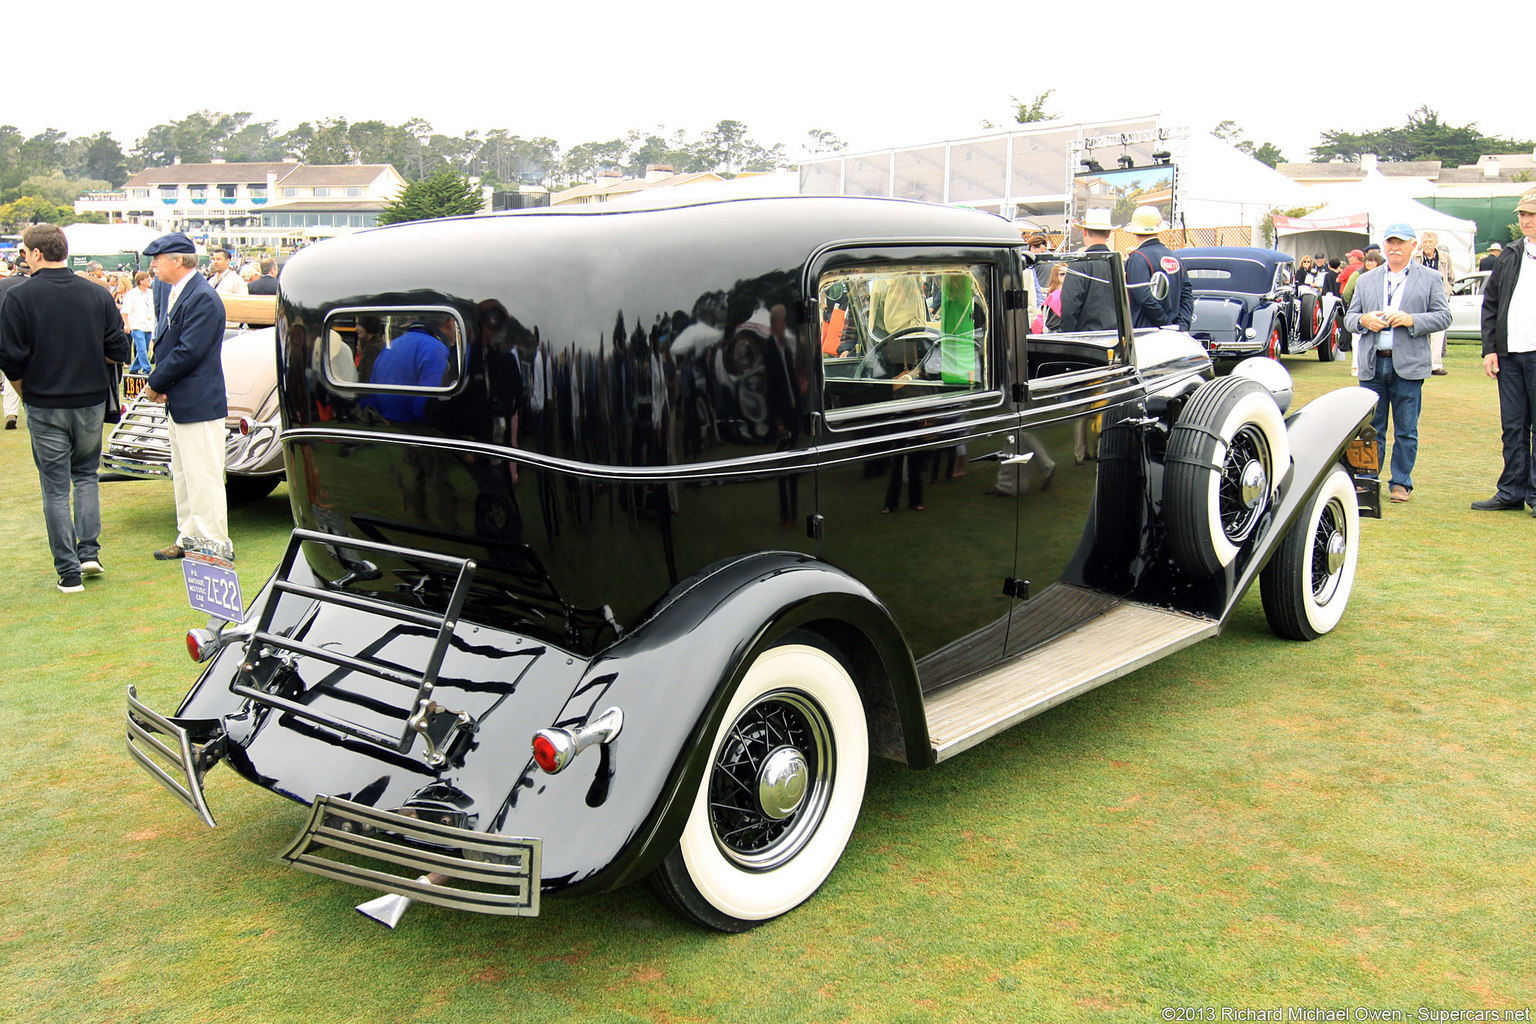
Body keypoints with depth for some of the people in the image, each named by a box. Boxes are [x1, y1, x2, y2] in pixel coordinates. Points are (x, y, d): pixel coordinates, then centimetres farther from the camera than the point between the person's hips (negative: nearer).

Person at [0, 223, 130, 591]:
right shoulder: (97, 294, -1)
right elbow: (118, 351, -1)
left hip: (45, 406, -3)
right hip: (91, 402, 3)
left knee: (55, 488, 5)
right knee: (85, 475, 21)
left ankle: (68, 571, 5)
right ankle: (89, 551, 11)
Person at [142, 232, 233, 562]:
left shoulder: (202, 298, -18)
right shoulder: (175, 293, 14)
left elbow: (188, 352, -22)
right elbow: (165, 342, 16)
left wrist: (155, 383, -11)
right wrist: (158, 383, 0)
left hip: (199, 403, -10)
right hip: (179, 403, 10)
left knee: (204, 478, -4)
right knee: (182, 476, 17)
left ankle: (215, 545, 4)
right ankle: (189, 538, 27)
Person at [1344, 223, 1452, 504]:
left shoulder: (1430, 278, 8)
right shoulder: (1366, 280, 15)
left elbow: (1443, 317, 3)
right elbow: (1349, 316, 14)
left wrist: (1412, 320, -13)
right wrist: (1363, 320, -9)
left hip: (1408, 365, -2)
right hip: (1372, 364, 2)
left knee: (1406, 430, 3)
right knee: (1371, 428, 5)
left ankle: (1401, 483, 13)